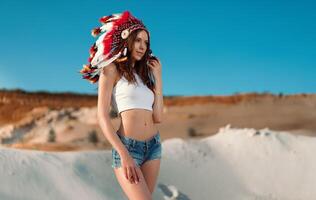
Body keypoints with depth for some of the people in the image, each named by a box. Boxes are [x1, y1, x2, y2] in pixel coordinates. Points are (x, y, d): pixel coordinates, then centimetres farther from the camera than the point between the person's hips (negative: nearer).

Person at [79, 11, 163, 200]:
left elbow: (158, 117, 8)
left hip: (154, 145, 6)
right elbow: (103, 117, -8)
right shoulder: (112, 69, 1)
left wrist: (158, 77, 10)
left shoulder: (143, 73, 18)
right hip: (127, 146, -6)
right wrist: (125, 155, -17)